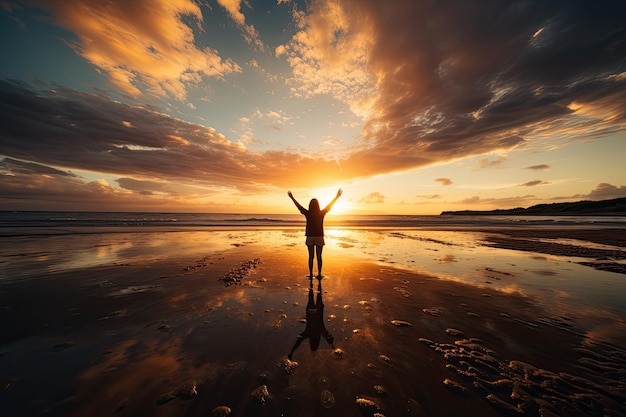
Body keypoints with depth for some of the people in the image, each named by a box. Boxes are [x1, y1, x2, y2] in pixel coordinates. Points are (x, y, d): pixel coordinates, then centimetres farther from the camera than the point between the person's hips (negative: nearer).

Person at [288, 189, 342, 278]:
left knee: (311, 256, 10)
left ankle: (311, 274, 17)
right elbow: (330, 205, 0)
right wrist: (337, 196, 10)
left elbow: (298, 206, 3)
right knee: (319, 257, 8)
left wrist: (292, 197, 15)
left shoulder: (307, 213, -8)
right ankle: (319, 274, 15)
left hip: (310, 237, 1)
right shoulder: (321, 213, -9)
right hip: (319, 237, -1)